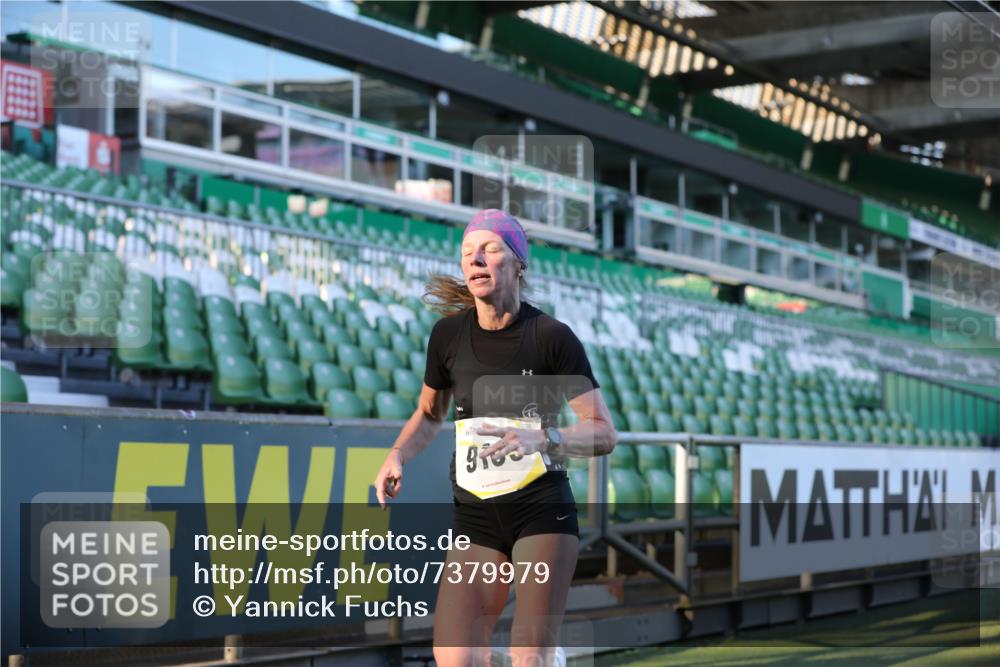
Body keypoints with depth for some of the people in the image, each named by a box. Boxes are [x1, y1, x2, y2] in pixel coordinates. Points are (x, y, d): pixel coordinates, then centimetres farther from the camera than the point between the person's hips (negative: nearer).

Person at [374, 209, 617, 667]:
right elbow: (429, 413, 19)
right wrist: (397, 455, -1)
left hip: (543, 508, -3)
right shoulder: (448, 333, 1)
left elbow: (603, 433, -10)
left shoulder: (552, 337, -9)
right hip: (475, 514, 4)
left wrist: (540, 440, -28)